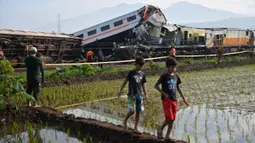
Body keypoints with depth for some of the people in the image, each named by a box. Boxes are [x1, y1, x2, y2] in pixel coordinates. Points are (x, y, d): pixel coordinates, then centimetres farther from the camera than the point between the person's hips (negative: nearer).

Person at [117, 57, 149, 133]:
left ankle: (136, 127, 14)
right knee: (131, 111, -10)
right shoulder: (131, 72, -2)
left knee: (138, 112, 4)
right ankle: (125, 120, 19)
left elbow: (143, 85, 14)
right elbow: (125, 81, 2)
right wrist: (120, 90, -1)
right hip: (131, 95, -4)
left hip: (140, 95, 4)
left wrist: (146, 95, 11)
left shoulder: (142, 74, 9)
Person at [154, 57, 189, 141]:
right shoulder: (164, 76, -8)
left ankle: (167, 135, 16)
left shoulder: (176, 76, 8)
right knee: (169, 118, -12)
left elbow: (178, 88, 17)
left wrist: (184, 99, 17)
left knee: (172, 119, 6)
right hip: (166, 100, -6)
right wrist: (164, 93, -17)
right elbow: (156, 86, -7)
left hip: (174, 100, 6)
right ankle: (160, 129, 13)